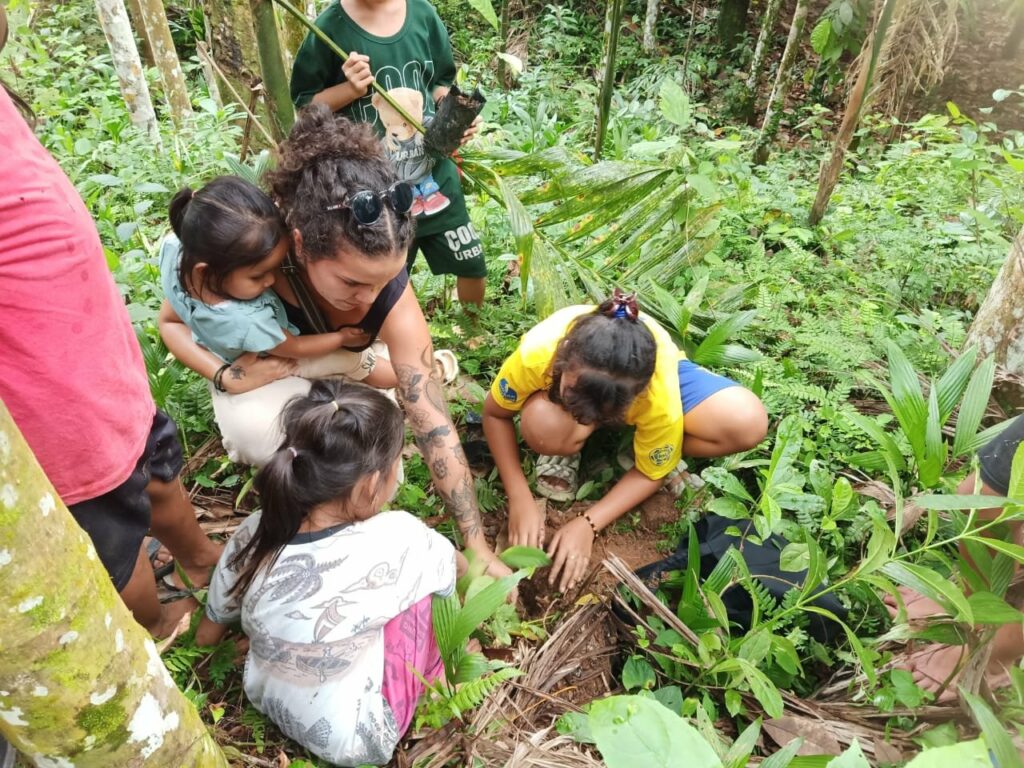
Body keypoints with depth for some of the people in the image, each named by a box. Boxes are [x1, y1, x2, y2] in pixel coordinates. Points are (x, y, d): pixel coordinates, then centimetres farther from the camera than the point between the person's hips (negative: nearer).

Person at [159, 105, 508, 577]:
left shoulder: (395, 306, -37)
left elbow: (436, 430, -34)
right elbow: (172, 322, -17)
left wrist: (479, 549, -29)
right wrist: (226, 376, -37)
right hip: (255, 366, 0)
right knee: (255, 428, -33)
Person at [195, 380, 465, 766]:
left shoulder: (252, 535, -18)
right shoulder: (396, 543, -31)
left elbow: (207, 636, 1)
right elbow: (461, 569, -6)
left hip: (269, 706, 5)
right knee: (429, 576, -2)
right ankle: (434, 672, 20)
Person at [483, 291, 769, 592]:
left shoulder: (659, 392, -39)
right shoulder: (537, 354, -40)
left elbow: (651, 473, -19)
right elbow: (494, 414, -20)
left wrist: (588, 523, -28)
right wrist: (520, 499, -26)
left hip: (651, 372, 1)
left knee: (748, 424, -25)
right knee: (541, 426, -38)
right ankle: (567, 453, -2)